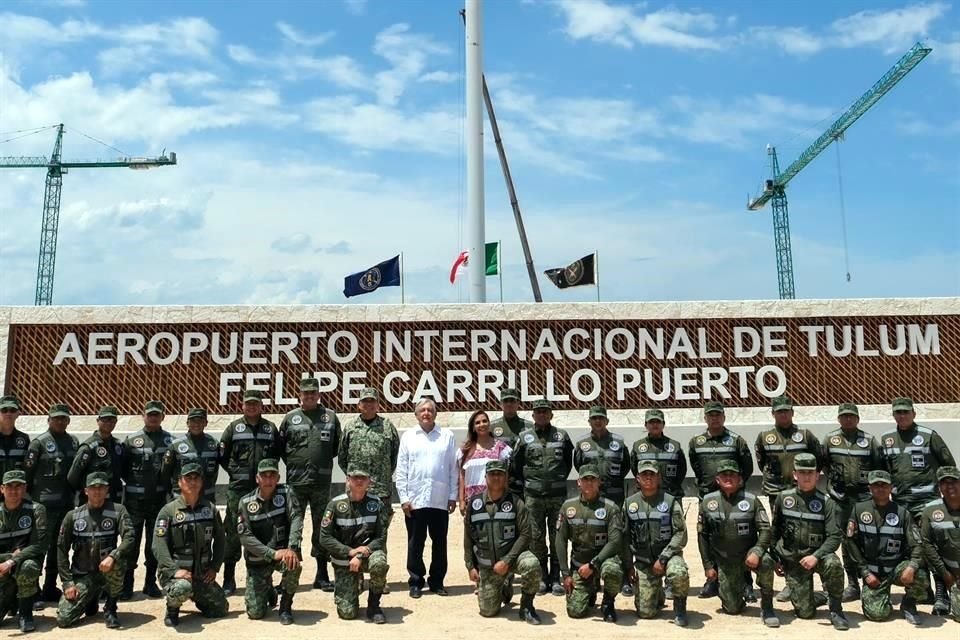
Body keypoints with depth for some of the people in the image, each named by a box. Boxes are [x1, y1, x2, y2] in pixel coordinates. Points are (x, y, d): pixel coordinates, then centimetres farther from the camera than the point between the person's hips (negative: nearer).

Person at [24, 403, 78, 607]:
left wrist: (76, 495, 12)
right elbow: (27, 473, -6)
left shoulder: (74, 442, 10)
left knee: (58, 548, 13)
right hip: (45, 504, -5)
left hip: (67, 503, 6)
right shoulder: (39, 443, -5)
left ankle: (50, 589, 23)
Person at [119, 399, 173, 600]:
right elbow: (122, 468, 6)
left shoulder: (169, 440, 4)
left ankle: (151, 583, 20)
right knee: (131, 541, 3)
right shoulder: (131, 440, 3)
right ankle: (127, 584, 13)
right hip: (135, 500, -1)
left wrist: (168, 488, -4)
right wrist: (135, 482, -1)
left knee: (155, 542, 9)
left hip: (159, 500, 1)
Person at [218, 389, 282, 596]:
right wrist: (234, 472, 2)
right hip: (237, 488, -2)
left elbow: (278, 453, 15)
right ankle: (229, 578, 10)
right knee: (233, 534, 0)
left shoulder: (270, 428, 7)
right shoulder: (234, 427, 3)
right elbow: (222, 456, 6)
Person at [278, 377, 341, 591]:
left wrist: (325, 461, 6)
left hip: (322, 481, 1)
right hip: (295, 482, 0)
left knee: (322, 529, 7)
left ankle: (322, 575, 16)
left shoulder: (330, 416, 5)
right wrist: (292, 463, 4)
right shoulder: (290, 418, 4)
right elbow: (280, 446, 10)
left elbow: (338, 445, 13)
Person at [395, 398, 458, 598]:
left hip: (440, 499, 0)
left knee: (440, 542, 8)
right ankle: (416, 581, 18)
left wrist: (453, 496, 0)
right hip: (414, 499, 0)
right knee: (415, 542, 7)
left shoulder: (447, 436, 4)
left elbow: (454, 469, 4)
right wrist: (403, 497, -3)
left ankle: (437, 581, 21)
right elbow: (401, 469, 3)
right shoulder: (408, 436, 4)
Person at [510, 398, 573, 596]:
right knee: (536, 537, 4)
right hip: (533, 496, 0)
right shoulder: (525, 437, 3)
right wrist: (529, 482, 11)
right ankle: (541, 577, 15)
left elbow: (568, 463, 15)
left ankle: (556, 578, 13)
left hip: (558, 495, 0)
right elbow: (515, 465, 9)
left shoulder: (562, 436, 4)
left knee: (557, 537, 4)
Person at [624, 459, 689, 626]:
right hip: (643, 562, 2)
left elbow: (680, 534, -10)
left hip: (668, 555, -2)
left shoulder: (670, 502, -4)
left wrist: (662, 559, -17)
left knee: (679, 574, -36)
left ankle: (680, 608, -6)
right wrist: (629, 566, 5)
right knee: (645, 612, -4)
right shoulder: (629, 504, 5)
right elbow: (626, 538, 10)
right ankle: (658, 596, 32)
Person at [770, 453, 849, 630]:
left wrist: (816, 556, -26)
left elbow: (834, 537, -13)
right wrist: (776, 558, 7)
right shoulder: (783, 498, -1)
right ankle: (819, 598, 34)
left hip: (816, 556, -1)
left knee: (833, 564, -37)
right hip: (792, 561, 2)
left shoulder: (825, 502, -7)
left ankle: (836, 609, -11)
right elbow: (774, 531, 9)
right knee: (805, 612, -4)